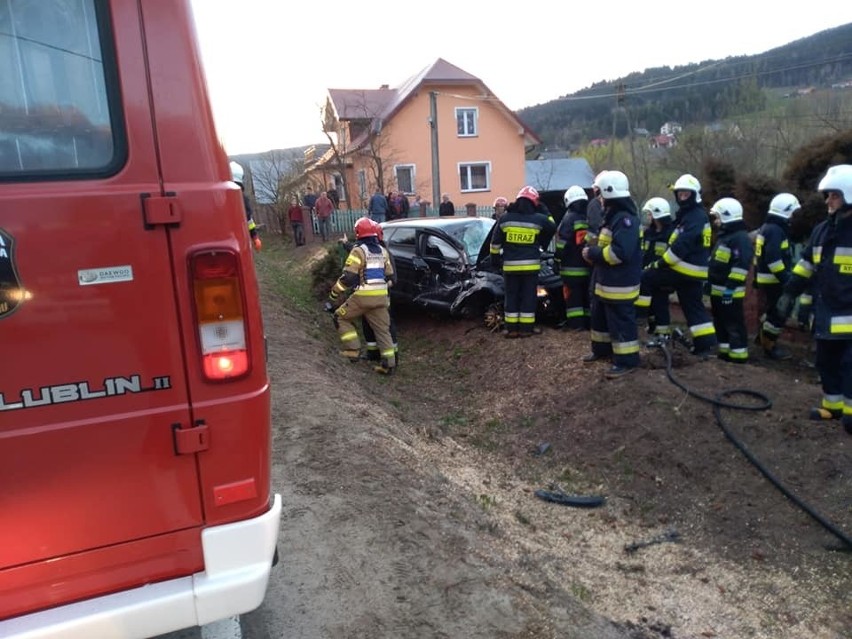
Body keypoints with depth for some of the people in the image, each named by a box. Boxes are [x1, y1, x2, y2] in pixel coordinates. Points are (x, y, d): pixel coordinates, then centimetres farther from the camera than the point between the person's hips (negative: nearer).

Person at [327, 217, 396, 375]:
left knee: (340, 317, 13)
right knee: (383, 329, 11)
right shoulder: (383, 251, 13)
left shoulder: (358, 250, -8)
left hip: (363, 296, -6)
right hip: (381, 296, 6)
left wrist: (333, 295, -6)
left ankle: (353, 349, 5)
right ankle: (389, 363, 6)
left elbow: (347, 277, -14)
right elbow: (389, 276, 19)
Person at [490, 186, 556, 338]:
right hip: (530, 265, -1)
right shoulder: (538, 218, -3)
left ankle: (511, 328, 9)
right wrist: (544, 210, 24)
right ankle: (526, 328, 7)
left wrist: (495, 258, 16)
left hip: (510, 265, 1)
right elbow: (552, 227, 18)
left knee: (511, 296, 8)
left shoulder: (505, 218, 1)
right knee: (528, 296, 5)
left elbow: (495, 242, 4)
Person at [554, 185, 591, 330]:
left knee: (573, 296, 0)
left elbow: (562, 243, -13)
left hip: (573, 267, -6)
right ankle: (589, 322, 17)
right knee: (587, 295, 13)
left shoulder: (569, 218, -9)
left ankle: (576, 323, -1)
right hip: (589, 266, 6)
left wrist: (558, 259, -3)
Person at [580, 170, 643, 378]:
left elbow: (620, 252, -31)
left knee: (621, 323, -3)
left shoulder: (625, 219, -21)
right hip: (605, 282, 11)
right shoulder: (612, 216, 14)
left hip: (619, 285, -11)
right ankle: (602, 349, 38)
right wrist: (593, 252, 4)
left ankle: (627, 361, 7)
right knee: (600, 318, 22)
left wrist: (593, 253, -20)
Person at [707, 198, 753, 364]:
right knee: (720, 321, 16)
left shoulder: (741, 238, -15)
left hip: (729, 291, -10)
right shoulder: (724, 235, 18)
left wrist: (731, 286, -26)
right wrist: (709, 281, 24)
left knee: (734, 324, -5)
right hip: (717, 289, 10)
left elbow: (742, 264, -23)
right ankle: (725, 351, 25)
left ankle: (738, 354, 1)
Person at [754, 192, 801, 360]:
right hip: (773, 280, -10)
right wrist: (785, 278, -24)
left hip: (764, 278, 10)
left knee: (768, 310, 23)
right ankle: (770, 347, 3)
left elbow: (762, 255, 20)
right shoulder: (776, 230, -19)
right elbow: (773, 258, -27)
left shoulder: (766, 227, 15)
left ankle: (763, 337, 36)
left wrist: (756, 277, 24)